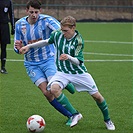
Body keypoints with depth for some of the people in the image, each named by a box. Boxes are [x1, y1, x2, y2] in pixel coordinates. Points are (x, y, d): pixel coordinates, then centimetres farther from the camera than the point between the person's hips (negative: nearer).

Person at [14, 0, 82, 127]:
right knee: (46, 92, -9)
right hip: (32, 64, 3)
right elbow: (17, 48, 5)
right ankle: (71, 115, 2)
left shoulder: (46, 20, -14)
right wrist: (18, 48, -20)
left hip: (49, 60, -2)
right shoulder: (19, 24, -2)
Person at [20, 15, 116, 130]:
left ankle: (107, 120, 27)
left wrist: (69, 57, -43)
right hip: (63, 72, 2)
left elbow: (78, 62, -22)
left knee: (96, 96, 0)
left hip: (79, 72, -2)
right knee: (54, 88, -29)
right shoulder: (57, 35, -8)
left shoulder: (78, 41, -18)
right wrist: (29, 46, 9)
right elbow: (46, 42, 12)